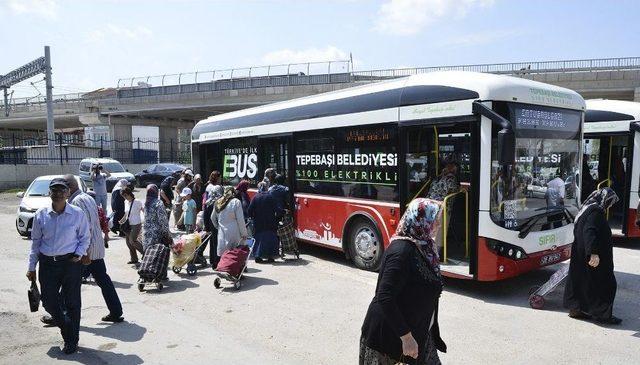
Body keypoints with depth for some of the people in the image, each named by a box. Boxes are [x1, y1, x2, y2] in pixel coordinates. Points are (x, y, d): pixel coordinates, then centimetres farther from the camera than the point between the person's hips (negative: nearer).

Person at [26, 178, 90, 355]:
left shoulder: (77, 214, -6)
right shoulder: (41, 215, 1)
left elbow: (85, 237, 4)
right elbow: (35, 241, 8)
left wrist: (79, 254, -11)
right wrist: (31, 267, 8)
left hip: (71, 262, -2)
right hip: (47, 263, 3)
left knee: (72, 303, 6)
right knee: (49, 302, 7)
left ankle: (71, 341, 24)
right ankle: (67, 329, 35)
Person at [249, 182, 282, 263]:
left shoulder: (255, 197, -3)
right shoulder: (270, 196, -7)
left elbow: (250, 210, -5)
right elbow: (278, 210, -10)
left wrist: (253, 217, 10)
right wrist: (276, 217, 5)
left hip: (258, 224, 1)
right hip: (270, 223, -1)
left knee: (258, 239, 10)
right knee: (270, 239, 8)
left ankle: (258, 256, 7)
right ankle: (270, 257, 10)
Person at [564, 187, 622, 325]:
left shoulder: (586, 209, 13)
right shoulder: (596, 211, -17)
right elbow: (589, 232, -30)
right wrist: (593, 253, -36)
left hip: (580, 255, 10)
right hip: (595, 257, -10)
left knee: (581, 280, 14)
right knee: (605, 283, 3)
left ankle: (576, 309, 20)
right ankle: (602, 314, 10)